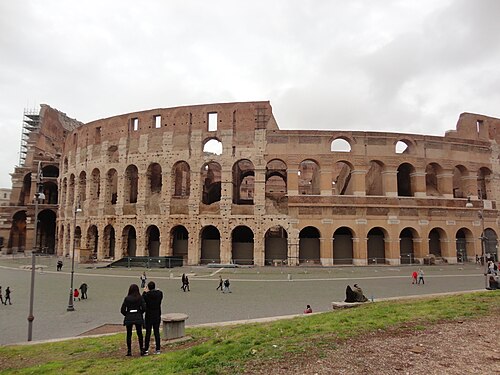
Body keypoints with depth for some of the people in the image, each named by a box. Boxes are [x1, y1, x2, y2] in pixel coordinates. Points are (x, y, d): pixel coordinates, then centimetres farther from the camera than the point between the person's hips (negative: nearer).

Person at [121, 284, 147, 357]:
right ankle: (141, 350, 12)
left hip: (129, 318, 0)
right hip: (138, 318, 0)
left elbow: (122, 310, -6)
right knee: (139, 334, 13)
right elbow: (144, 308, -10)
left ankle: (129, 351, 14)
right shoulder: (140, 298, -5)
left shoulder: (127, 298, -5)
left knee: (129, 335, 12)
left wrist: (127, 315, 12)